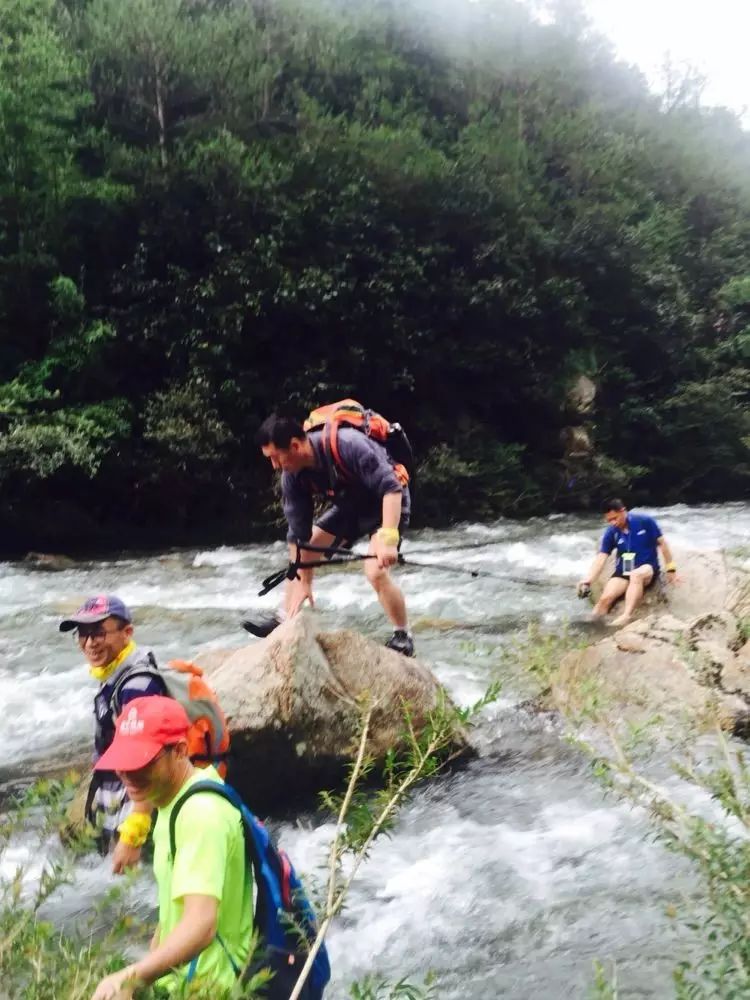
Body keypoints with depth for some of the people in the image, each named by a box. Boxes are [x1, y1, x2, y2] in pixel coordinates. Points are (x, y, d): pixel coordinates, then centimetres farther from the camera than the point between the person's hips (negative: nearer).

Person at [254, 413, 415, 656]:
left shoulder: (347, 445, -37)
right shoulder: (292, 477, -16)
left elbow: (391, 488, -37)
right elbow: (298, 534, -10)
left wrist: (388, 539, -46)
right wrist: (302, 583, -9)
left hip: (385, 503, -7)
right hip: (350, 504, 7)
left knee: (375, 571, -24)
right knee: (297, 553, 6)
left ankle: (403, 638, -3)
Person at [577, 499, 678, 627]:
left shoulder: (645, 521, -11)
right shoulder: (611, 533, -5)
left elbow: (662, 543, -3)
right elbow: (601, 557, -11)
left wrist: (670, 568, -3)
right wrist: (588, 580, -25)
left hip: (647, 568, -3)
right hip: (623, 571, 3)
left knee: (636, 575, -40)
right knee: (605, 598, -24)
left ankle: (626, 617, -54)